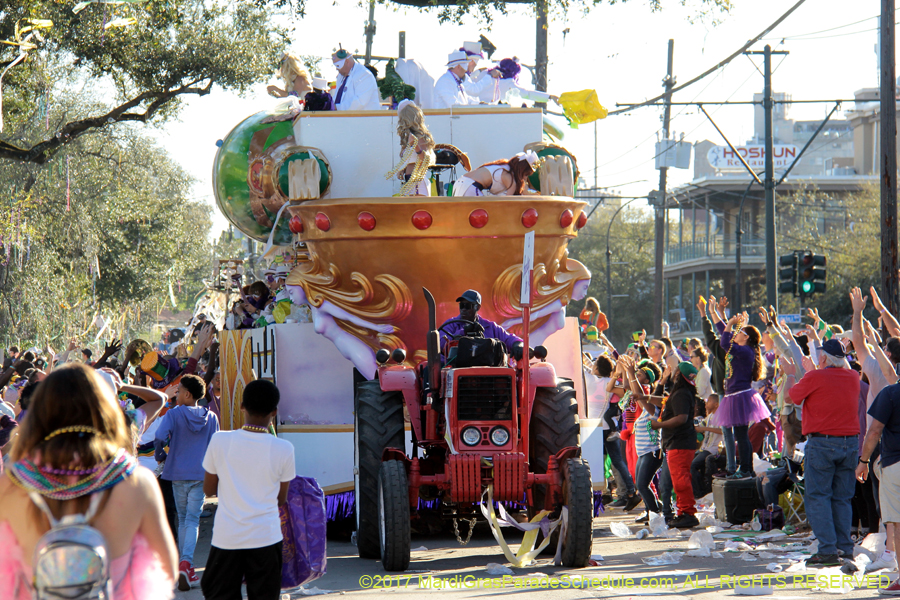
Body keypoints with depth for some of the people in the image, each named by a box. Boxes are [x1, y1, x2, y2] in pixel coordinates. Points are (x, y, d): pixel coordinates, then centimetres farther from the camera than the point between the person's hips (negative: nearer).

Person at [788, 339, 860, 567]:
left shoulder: (815, 377, -10)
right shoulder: (853, 377, 5)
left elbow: (794, 396, 5)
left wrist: (796, 385, 23)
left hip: (822, 443, -5)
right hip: (850, 441, 5)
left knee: (817, 496, -1)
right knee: (842, 497, 11)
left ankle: (828, 550, -9)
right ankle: (846, 548, 8)